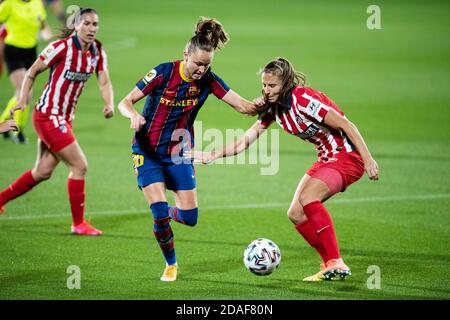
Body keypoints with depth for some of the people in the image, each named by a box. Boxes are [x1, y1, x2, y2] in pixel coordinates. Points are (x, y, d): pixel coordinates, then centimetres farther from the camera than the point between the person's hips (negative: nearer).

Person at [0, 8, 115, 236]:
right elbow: (32, 72, -8)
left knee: (43, 172, 15)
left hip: (64, 118, 8)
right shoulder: (61, 47, -17)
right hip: (48, 116, -8)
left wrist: (109, 104, -20)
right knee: (79, 166, -9)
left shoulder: (97, 52, 3)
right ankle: (78, 224, 2)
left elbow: (104, 82, 0)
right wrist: (23, 100, -17)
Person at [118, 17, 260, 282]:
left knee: (190, 217, -3)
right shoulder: (164, 73, -18)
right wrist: (134, 116, -37)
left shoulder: (208, 80, -9)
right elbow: (125, 102, -15)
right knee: (160, 212, -17)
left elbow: (243, 105, -14)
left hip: (179, 153, 4)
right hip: (148, 151, -4)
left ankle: (166, 213, 34)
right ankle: (171, 264, 9)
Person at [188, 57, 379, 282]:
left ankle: (336, 265, -25)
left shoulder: (304, 100, -23)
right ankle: (330, 265, 9)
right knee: (296, 214, 1)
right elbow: (245, 141, 6)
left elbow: (346, 125, -21)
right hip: (326, 158, 9)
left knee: (307, 197, -28)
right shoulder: (272, 108, 2)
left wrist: (368, 159, -22)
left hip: (348, 156, -9)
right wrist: (211, 156, -4)